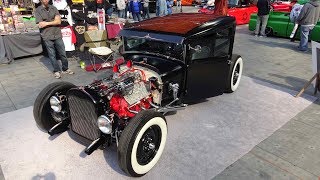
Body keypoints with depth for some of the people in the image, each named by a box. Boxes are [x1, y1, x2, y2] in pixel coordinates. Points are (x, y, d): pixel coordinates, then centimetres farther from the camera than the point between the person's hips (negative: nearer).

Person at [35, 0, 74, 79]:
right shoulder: (38, 11, -1)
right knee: (52, 55, 6)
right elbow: (40, 25, -9)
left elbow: (59, 21, -4)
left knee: (63, 53, 7)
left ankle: (65, 69, 23)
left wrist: (47, 23, -13)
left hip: (57, 35, 2)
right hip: (47, 37, -2)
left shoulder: (53, 8, 7)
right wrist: (53, 22, -9)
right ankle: (56, 71, 19)